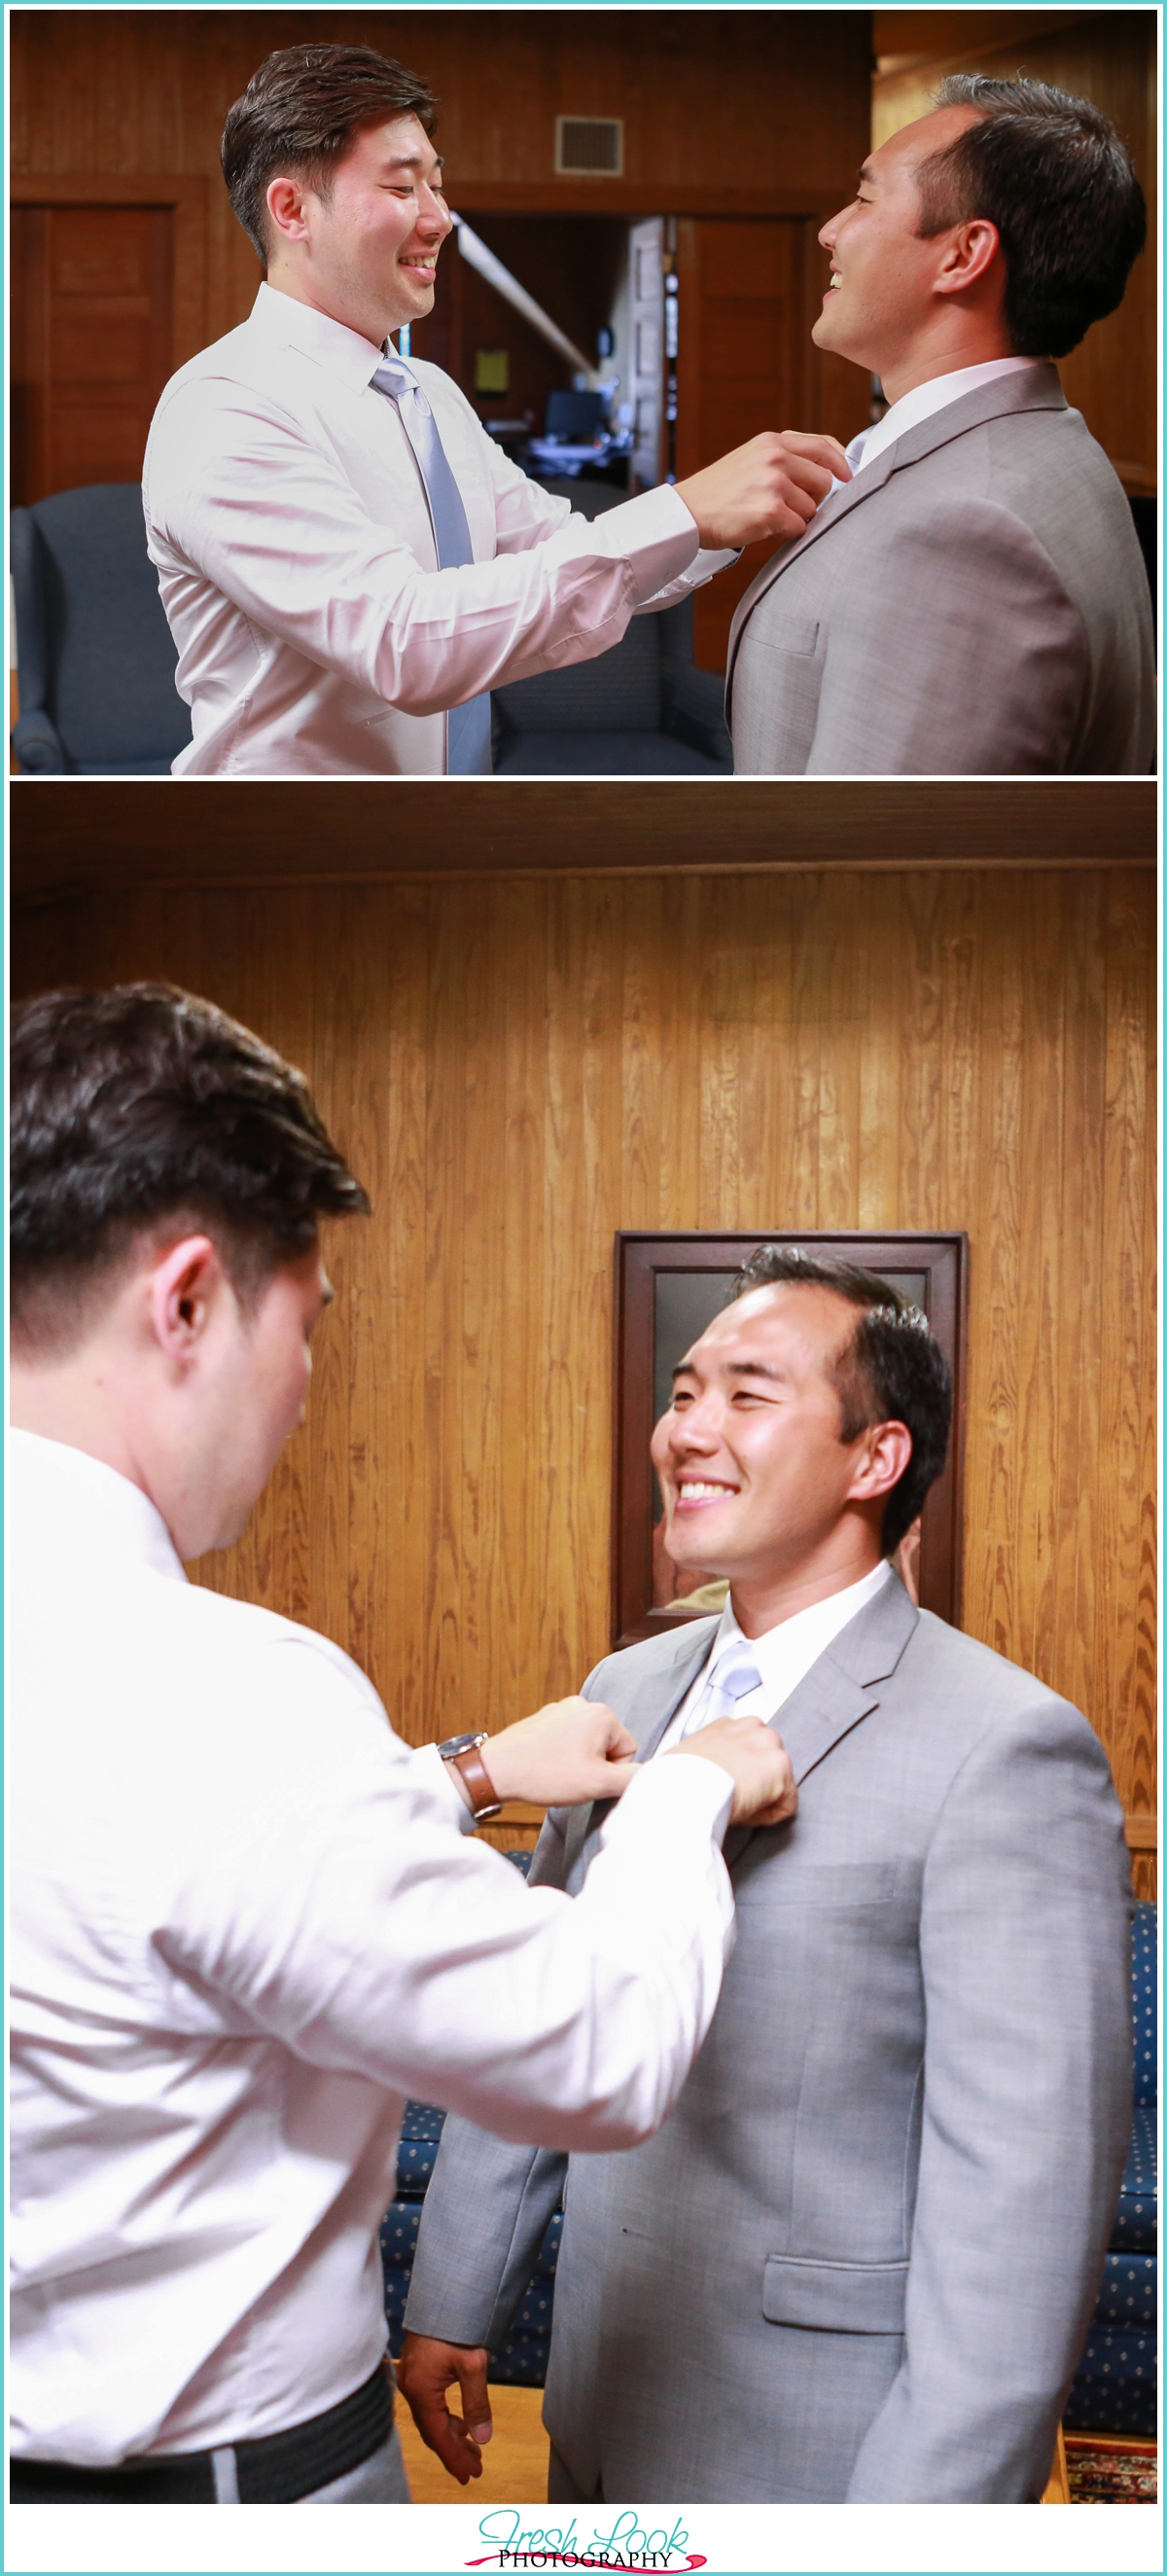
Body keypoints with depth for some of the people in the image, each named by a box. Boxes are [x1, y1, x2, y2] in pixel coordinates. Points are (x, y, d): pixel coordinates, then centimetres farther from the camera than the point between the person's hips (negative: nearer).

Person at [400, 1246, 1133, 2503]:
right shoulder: (627, 1690, 5)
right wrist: (453, 2303, 12)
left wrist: (929, 2509, -20)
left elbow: (1027, 2191, -20)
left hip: (822, 2448, -6)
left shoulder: (1007, 1751, -19)